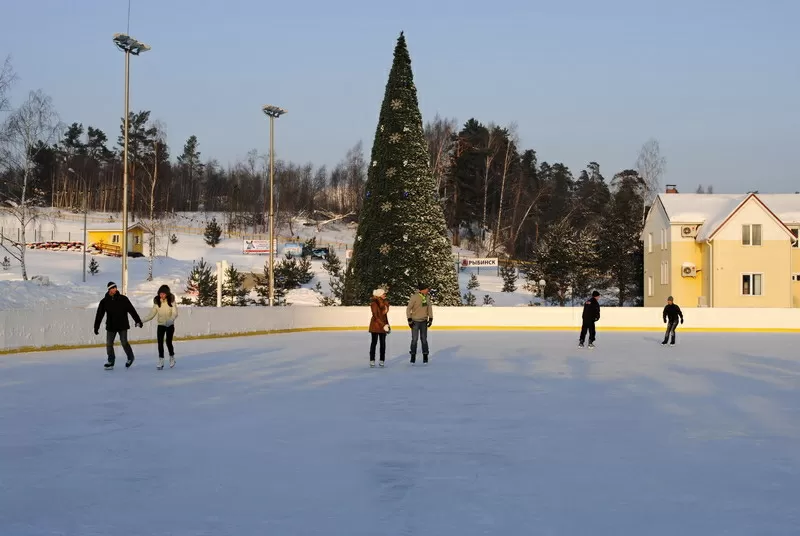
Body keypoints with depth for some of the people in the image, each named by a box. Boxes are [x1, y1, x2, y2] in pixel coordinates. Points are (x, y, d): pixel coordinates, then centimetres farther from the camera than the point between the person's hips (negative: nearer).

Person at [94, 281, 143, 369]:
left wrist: (138, 320, -5)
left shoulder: (123, 299, -5)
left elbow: (132, 310, -3)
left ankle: (130, 357, 18)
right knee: (109, 344, 0)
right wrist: (96, 327, -1)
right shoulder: (104, 301, -1)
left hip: (122, 325, -2)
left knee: (124, 342, -6)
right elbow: (99, 315, 1)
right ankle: (111, 362, 13)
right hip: (110, 326, 2)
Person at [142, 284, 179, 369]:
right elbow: (151, 314, -4)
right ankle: (161, 361, 3)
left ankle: (172, 358, 21)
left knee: (168, 342, -4)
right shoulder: (157, 302, -3)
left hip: (170, 325, -2)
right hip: (160, 325, 2)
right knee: (160, 343, -4)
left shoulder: (171, 301, -10)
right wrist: (142, 321, -16)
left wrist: (170, 320, -37)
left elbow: (175, 313, -17)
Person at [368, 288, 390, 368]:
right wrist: (383, 325, -18)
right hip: (375, 325, -5)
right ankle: (372, 360, 7)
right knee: (374, 342, 1)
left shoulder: (385, 302, 5)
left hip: (383, 325, 5)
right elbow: (376, 316, -15)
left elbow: (385, 314, 8)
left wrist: (387, 325, 2)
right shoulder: (374, 303, -12)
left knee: (383, 343, 4)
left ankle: (382, 360, 9)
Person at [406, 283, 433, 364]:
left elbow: (429, 308, 10)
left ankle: (425, 357, 12)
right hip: (415, 321, -4)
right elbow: (408, 309, -9)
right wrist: (409, 319, -12)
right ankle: (413, 357, 6)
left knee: (424, 339, 7)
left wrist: (430, 318, 3)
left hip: (424, 321, 4)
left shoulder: (427, 297, 2)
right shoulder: (414, 297, -12)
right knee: (414, 339, -2)